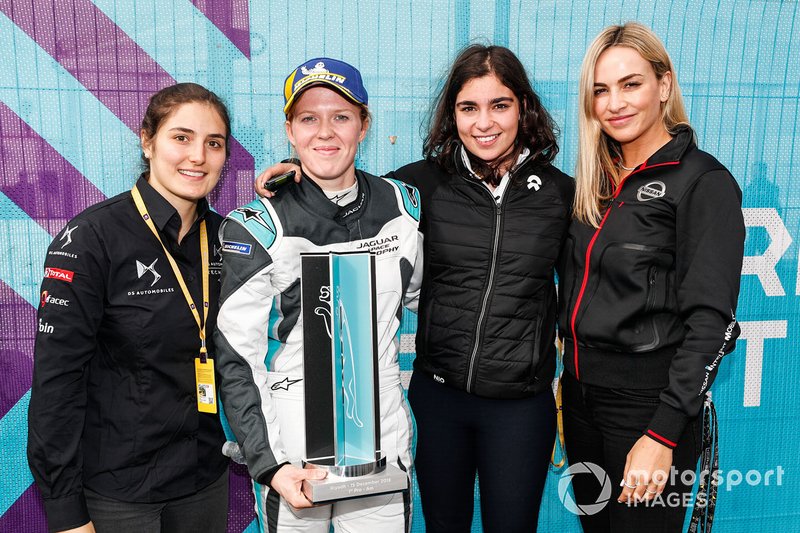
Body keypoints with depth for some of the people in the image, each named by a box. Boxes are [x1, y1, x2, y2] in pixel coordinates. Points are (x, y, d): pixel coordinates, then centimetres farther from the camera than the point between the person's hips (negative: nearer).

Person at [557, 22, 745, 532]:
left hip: (647, 403, -6)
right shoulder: (596, 182, 8)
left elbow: (710, 321, -16)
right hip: (579, 394, 6)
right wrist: (564, 382, 8)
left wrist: (663, 435, -20)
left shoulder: (704, 182, -11)